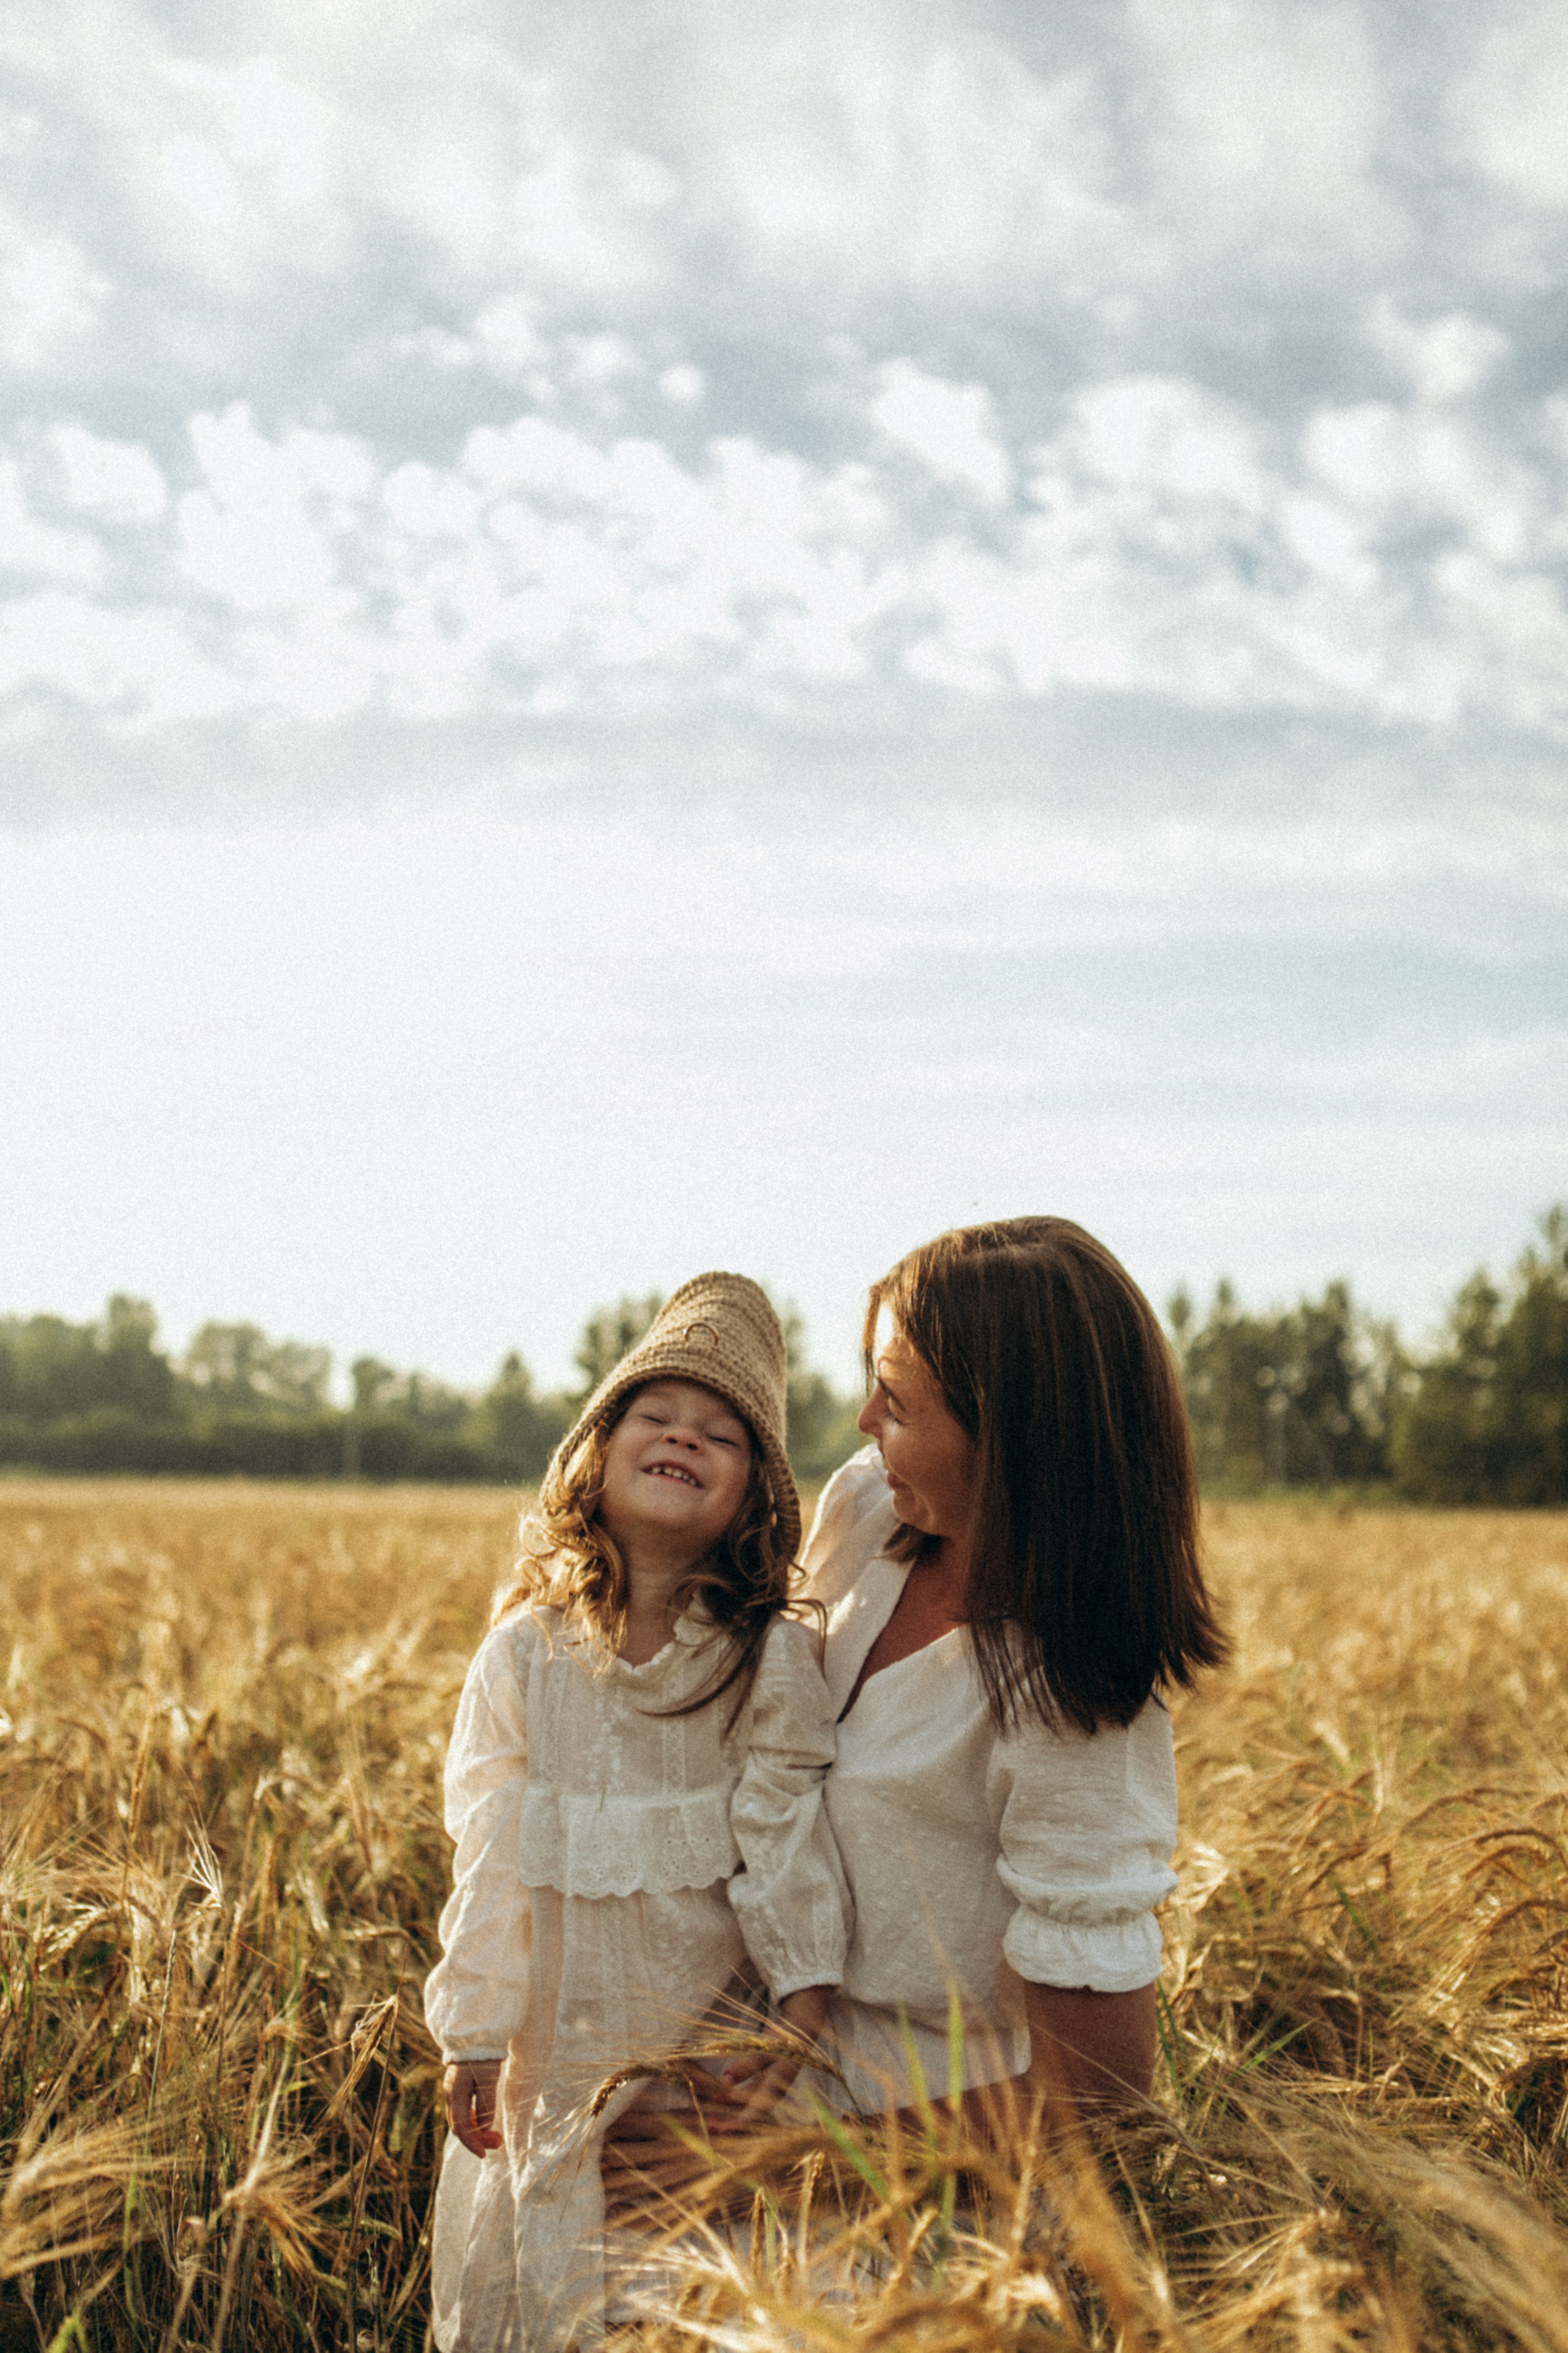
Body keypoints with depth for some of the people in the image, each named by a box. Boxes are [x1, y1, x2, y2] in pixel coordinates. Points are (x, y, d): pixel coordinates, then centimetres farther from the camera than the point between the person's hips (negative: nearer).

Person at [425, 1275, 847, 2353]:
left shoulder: (772, 1660, -11)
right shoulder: (526, 1654, -7)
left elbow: (789, 1832, -8)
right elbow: (489, 1856, -4)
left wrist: (804, 2000, -13)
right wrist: (473, 2037, -1)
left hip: (713, 2026, -1)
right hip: (559, 2030, 1)